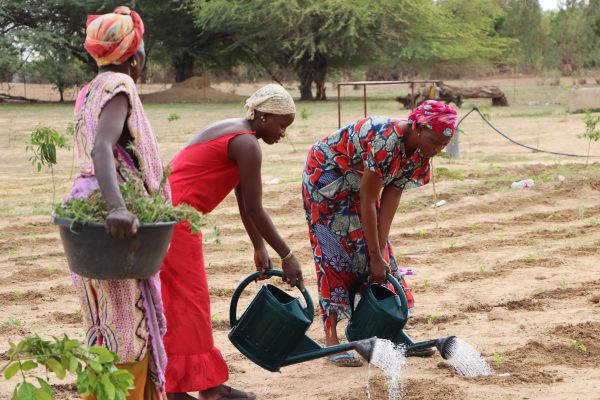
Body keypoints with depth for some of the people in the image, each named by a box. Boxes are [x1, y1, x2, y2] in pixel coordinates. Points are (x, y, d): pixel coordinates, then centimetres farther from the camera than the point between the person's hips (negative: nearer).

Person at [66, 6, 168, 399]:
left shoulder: (90, 90, 14)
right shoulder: (119, 86, -13)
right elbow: (101, 149, -29)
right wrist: (118, 207, -42)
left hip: (90, 211, 10)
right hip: (112, 222, -10)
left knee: (110, 326, 17)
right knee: (127, 325, -5)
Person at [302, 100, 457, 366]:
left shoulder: (419, 151, -13)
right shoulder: (386, 142, -37)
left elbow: (391, 199, -11)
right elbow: (367, 201, -32)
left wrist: (381, 249, -16)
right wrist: (375, 255, -27)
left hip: (358, 182, 8)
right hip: (326, 178, -8)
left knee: (375, 246, 5)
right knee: (336, 252, -11)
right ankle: (331, 339, -9)